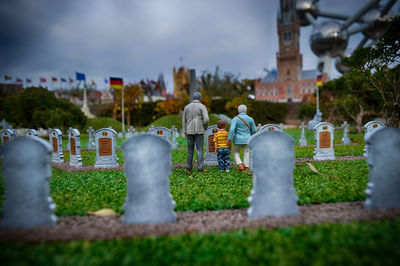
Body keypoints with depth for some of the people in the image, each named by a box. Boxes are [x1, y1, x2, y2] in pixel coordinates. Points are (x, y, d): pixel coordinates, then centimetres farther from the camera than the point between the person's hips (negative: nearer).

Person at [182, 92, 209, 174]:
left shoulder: (187, 107, 8)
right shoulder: (202, 107, -4)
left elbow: (184, 120, 9)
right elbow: (206, 119, -14)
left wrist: (185, 132, 13)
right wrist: (205, 127, 5)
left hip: (189, 131, 3)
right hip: (199, 131, -3)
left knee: (190, 150, 10)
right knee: (199, 150, 0)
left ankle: (188, 168, 14)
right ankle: (200, 169, 1)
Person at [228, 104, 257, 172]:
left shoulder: (235, 119, -9)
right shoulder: (250, 119, 0)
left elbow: (232, 130, -19)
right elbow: (254, 130, 5)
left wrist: (229, 139, -16)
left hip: (238, 140, -2)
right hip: (247, 139, 2)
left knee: (236, 153, 11)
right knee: (246, 153, 10)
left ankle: (240, 165, -7)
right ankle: (246, 167, 9)